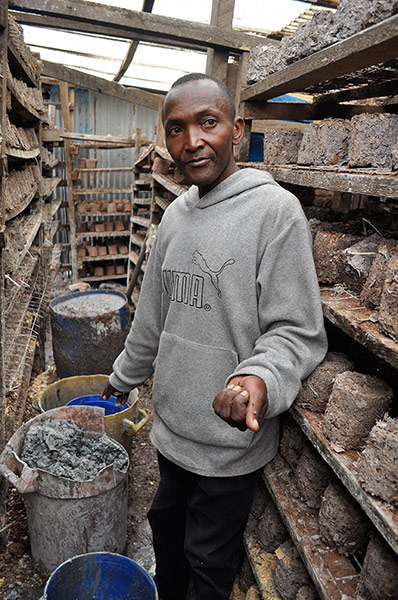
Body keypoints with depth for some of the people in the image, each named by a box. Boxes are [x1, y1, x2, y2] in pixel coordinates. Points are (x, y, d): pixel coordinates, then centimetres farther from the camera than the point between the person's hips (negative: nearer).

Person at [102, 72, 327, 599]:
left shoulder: (275, 210, -17)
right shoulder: (176, 214, 5)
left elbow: (298, 332, -17)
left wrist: (260, 380, -36)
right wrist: (123, 377, 22)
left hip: (231, 438, -6)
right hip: (172, 426, 7)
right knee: (166, 524, 28)